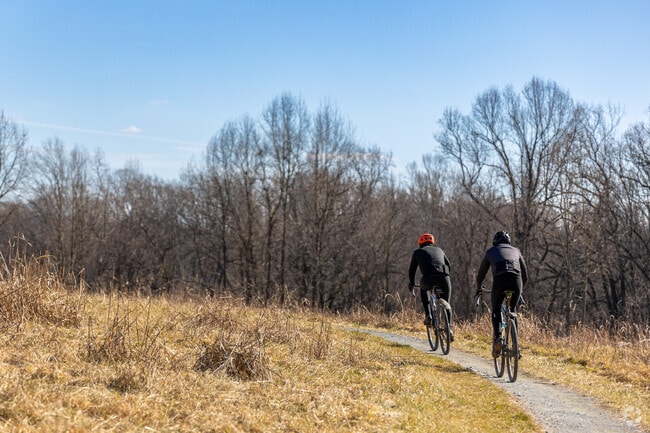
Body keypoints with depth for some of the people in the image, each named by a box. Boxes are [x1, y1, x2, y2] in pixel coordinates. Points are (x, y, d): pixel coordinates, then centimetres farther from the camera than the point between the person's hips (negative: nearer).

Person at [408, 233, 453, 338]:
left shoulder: (418, 252, 26)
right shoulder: (439, 250, 33)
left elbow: (412, 269, 32)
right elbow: (448, 266, 37)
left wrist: (411, 283, 48)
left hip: (428, 278, -2)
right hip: (444, 277, 2)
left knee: (423, 290, 34)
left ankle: (428, 315, 18)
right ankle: (449, 328, 1)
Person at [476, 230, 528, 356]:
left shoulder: (491, 252, 27)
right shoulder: (516, 251, 32)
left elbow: (481, 274, 32)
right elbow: (525, 274, 36)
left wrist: (478, 289, 49)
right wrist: (520, 289, 52)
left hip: (499, 280, -2)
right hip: (516, 279, 2)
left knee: (496, 311, 19)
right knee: (512, 310, 23)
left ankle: (497, 338, -4)